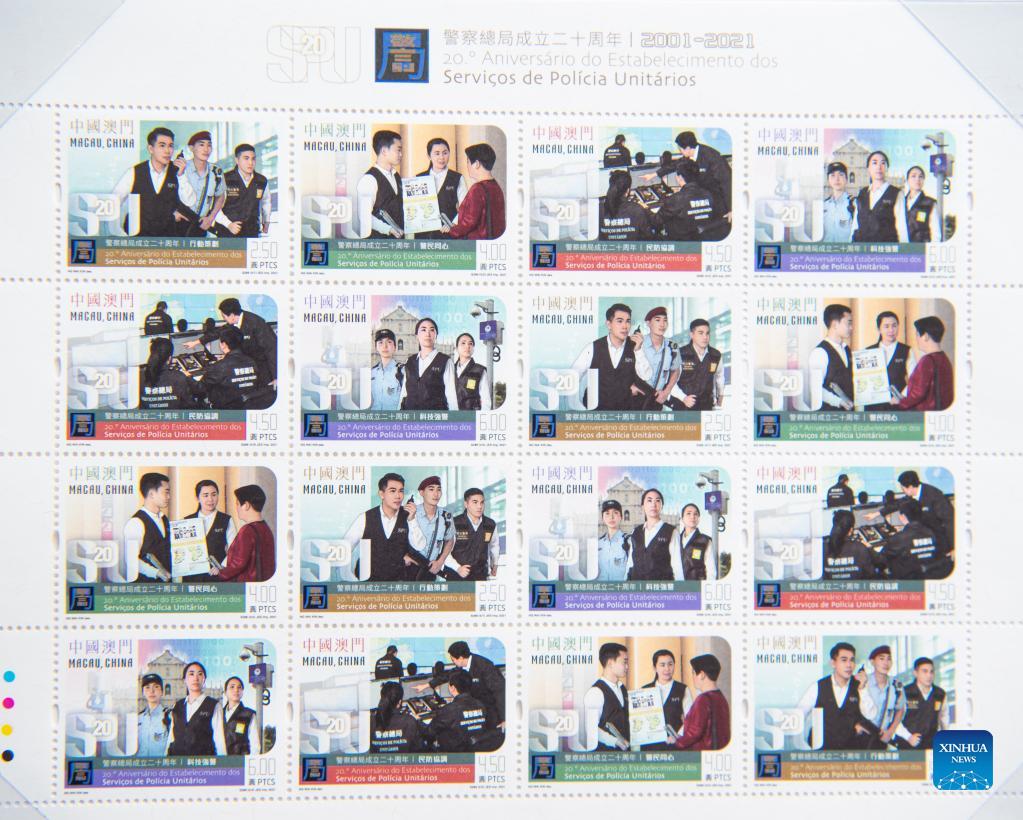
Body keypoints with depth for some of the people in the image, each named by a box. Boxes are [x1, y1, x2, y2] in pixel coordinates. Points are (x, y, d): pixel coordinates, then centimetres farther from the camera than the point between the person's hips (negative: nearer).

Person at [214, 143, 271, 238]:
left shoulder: (262, 181, 5)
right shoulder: (226, 180, -8)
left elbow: (265, 201, 27)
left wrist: (266, 221, 22)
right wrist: (228, 224, -12)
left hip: (252, 233, 3)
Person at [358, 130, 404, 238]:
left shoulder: (396, 176, 15)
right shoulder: (369, 179, -12)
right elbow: (364, 216, -17)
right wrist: (388, 229, -24)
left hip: (398, 237, 7)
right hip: (378, 238, -7)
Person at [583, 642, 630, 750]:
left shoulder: (622, 689, 13)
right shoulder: (595, 692, -13)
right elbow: (591, 729, -18)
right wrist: (615, 741, -20)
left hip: (624, 750, 7)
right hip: (604, 751, -7)